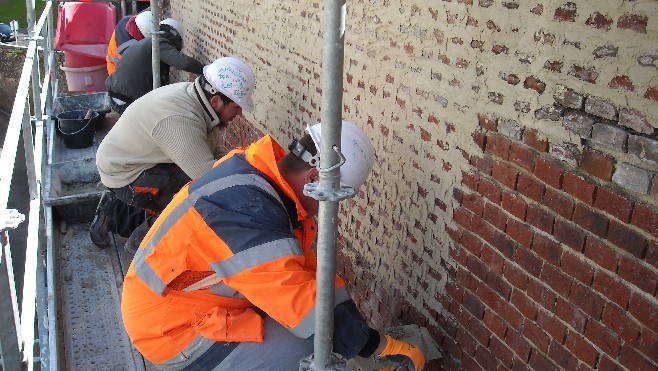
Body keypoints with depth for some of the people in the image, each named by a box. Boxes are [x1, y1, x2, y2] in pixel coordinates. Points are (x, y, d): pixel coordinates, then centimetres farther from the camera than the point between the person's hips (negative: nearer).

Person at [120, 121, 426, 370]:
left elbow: (303, 265, 2)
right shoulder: (248, 213, -33)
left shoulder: (260, 170, -4)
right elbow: (305, 307, -31)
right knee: (299, 344, -22)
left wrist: (357, 328, 1)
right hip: (171, 330, -9)